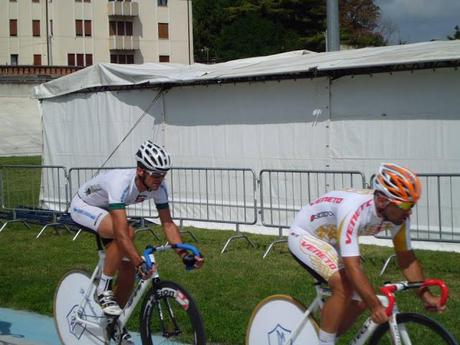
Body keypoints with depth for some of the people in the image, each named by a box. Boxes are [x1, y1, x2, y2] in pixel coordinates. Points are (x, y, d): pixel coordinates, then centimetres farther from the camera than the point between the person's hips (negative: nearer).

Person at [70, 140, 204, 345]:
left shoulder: (158, 187, -21)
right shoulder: (121, 183, -42)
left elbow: (167, 223, -16)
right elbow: (121, 231, -48)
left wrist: (184, 254, -28)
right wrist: (140, 263, -55)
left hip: (106, 211, 7)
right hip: (83, 206, -7)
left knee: (128, 270, -3)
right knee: (127, 233, -34)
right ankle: (103, 291, -18)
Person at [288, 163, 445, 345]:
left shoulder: (399, 214, -18)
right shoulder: (353, 210, -40)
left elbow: (406, 258, -8)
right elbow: (352, 267, -43)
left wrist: (426, 296, -17)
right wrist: (375, 306, -46)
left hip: (330, 241, 8)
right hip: (304, 236, -8)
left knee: (359, 301, -1)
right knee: (344, 287, -27)